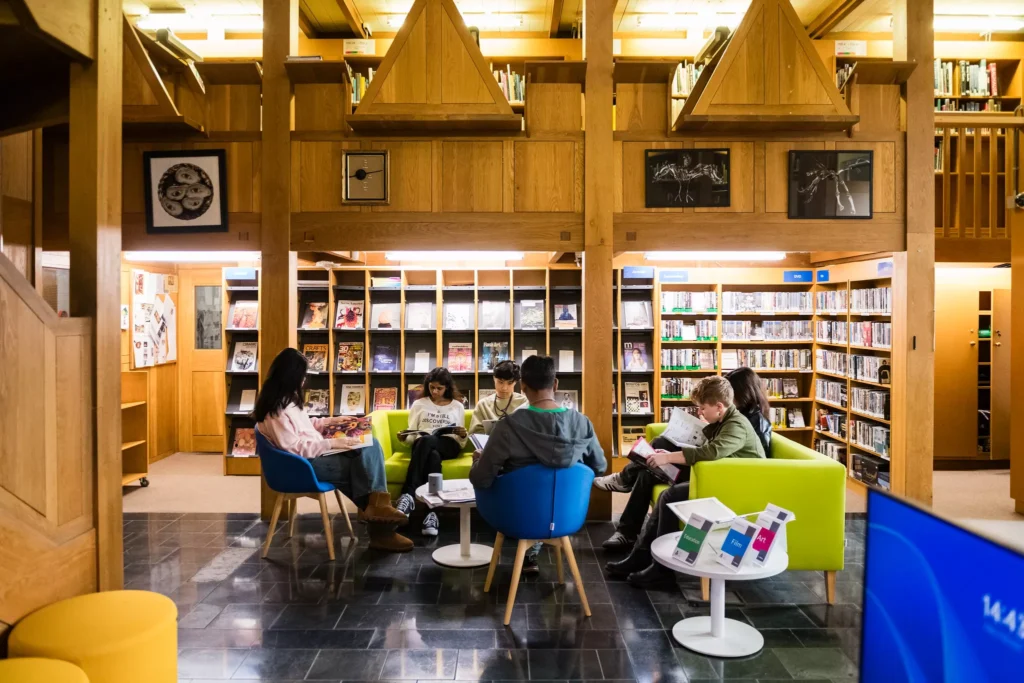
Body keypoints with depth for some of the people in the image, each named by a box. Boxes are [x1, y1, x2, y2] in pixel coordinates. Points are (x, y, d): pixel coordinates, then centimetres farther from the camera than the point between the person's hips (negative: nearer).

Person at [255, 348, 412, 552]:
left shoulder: (287, 399, 12)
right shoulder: (276, 408, -19)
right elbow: (293, 447, -24)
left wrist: (332, 420, 17)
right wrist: (331, 443, -23)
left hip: (315, 454, 9)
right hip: (305, 464, -9)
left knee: (371, 446, -8)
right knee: (363, 467, -15)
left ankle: (376, 506, -12)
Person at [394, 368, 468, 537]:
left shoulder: (457, 406, 19)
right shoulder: (419, 404, 20)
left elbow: (461, 443, 16)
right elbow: (411, 436, 16)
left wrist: (463, 435, -8)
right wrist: (404, 437, -7)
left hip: (448, 446, -1)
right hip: (423, 445, 1)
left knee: (426, 440, -37)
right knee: (433, 456, -39)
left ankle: (409, 495, -44)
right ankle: (432, 511, -50)